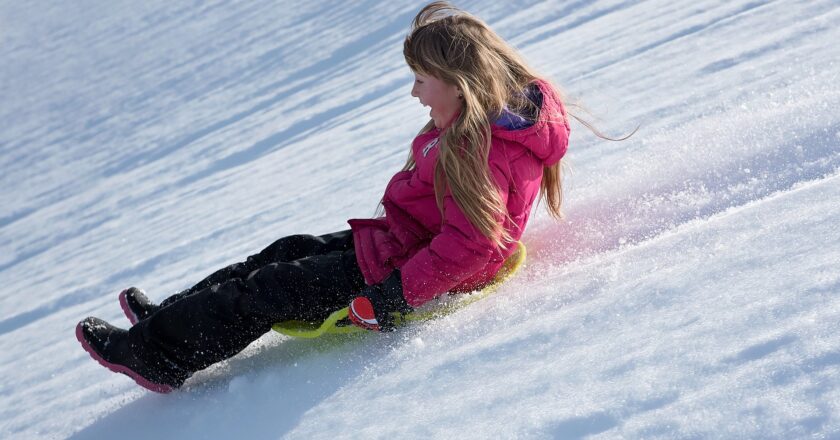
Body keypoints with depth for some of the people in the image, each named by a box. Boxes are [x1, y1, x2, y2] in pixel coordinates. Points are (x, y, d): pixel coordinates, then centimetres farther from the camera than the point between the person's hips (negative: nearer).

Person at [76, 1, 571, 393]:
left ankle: (158, 353, 8)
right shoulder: (482, 123, 2)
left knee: (272, 287, -5)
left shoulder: (480, 152, -30)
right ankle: (170, 315, 23)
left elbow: (466, 249, -36)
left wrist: (391, 297, -34)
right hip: (403, 242, 10)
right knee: (292, 251, 14)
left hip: (408, 269, -10)